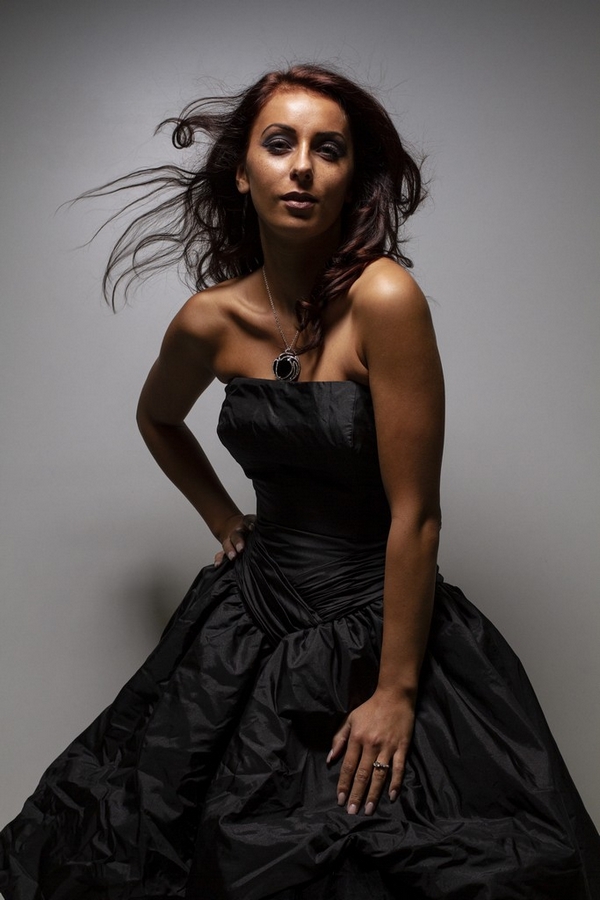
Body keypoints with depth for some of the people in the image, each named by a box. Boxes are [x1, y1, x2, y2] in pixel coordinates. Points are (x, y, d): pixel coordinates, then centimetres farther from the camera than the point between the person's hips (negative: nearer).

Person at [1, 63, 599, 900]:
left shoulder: (383, 298, -20)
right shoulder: (212, 319, -5)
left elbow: (415, 515, -19)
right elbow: (158, 419, 19)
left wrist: (398, 690, -16)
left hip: (376, 623, -4)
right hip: (252, 617, 5)